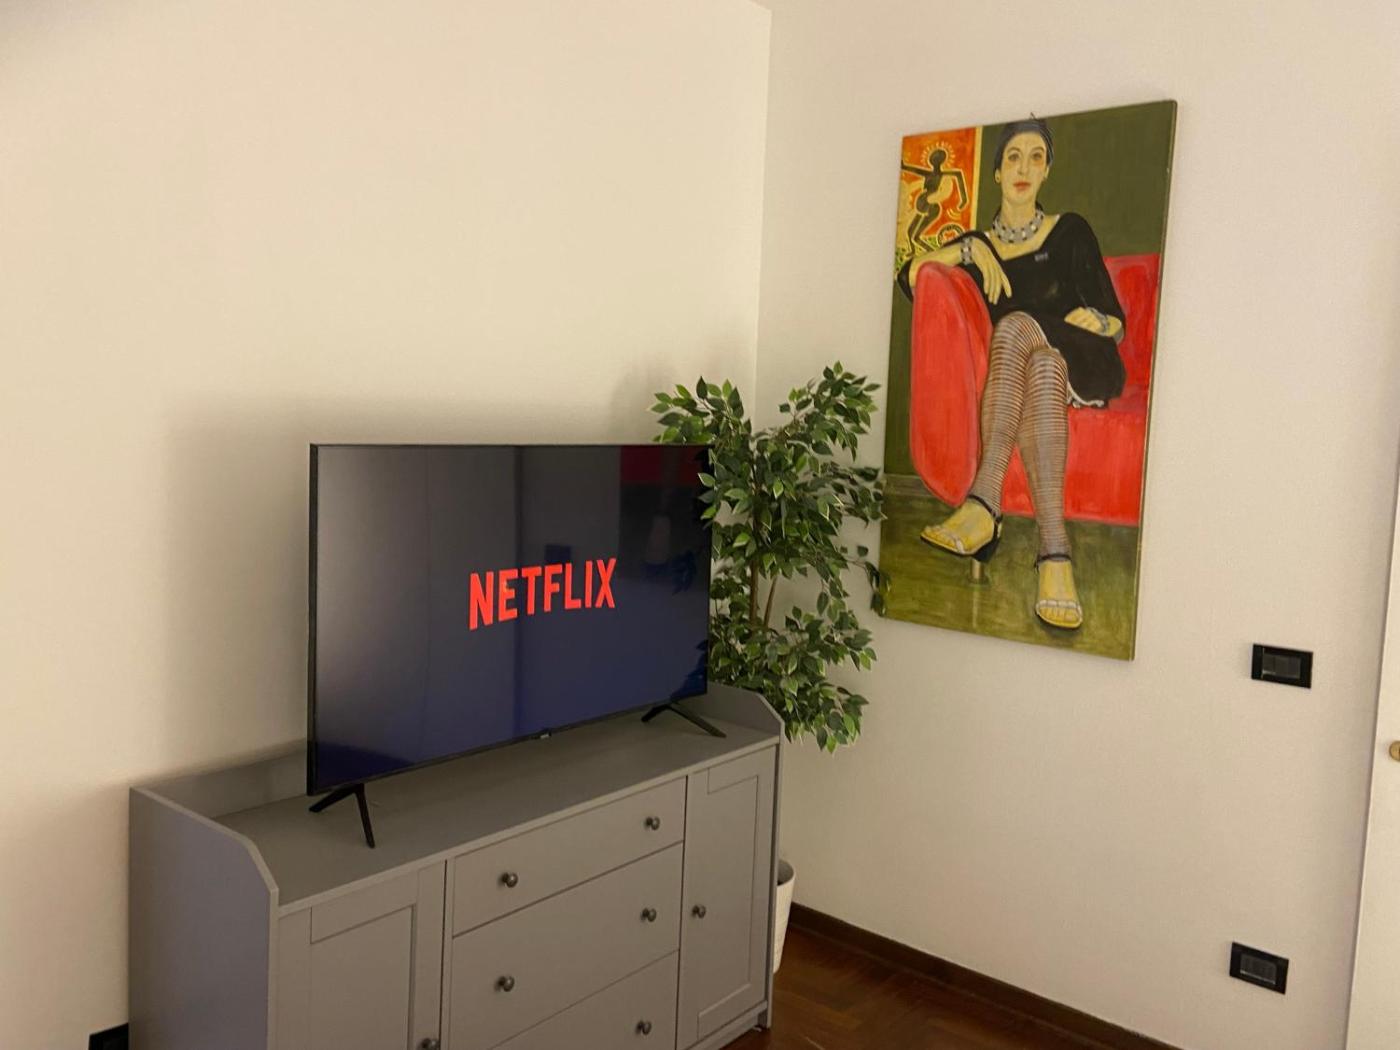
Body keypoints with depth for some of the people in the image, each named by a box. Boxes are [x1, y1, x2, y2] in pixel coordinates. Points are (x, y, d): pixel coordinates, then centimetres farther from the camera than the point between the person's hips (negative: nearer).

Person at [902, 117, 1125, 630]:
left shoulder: (1070, 231, 14)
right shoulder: (980, 243, 18)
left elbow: (1115, 323, 12)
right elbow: (911, 274, -1)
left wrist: (1089, 319, -10)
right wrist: (969, 249, -12)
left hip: (1082, 368, -1)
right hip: (1021, 368, 1)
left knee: (1017, 324, -34)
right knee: (1040, 367, -37)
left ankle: (984, 503, -50)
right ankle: (1054, 550, -52)